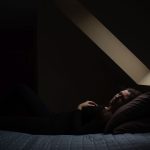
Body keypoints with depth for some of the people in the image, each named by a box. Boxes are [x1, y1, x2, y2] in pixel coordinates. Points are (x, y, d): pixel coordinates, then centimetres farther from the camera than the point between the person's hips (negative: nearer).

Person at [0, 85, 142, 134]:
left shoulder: (107, 118, -17)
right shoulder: (103, 109, 12)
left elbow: (77, 131, -25)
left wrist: (79, 109, -14)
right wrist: (80, 108, 2)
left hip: (55, 126, -9)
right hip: (54, 118, 9)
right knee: (21, 90, 8)